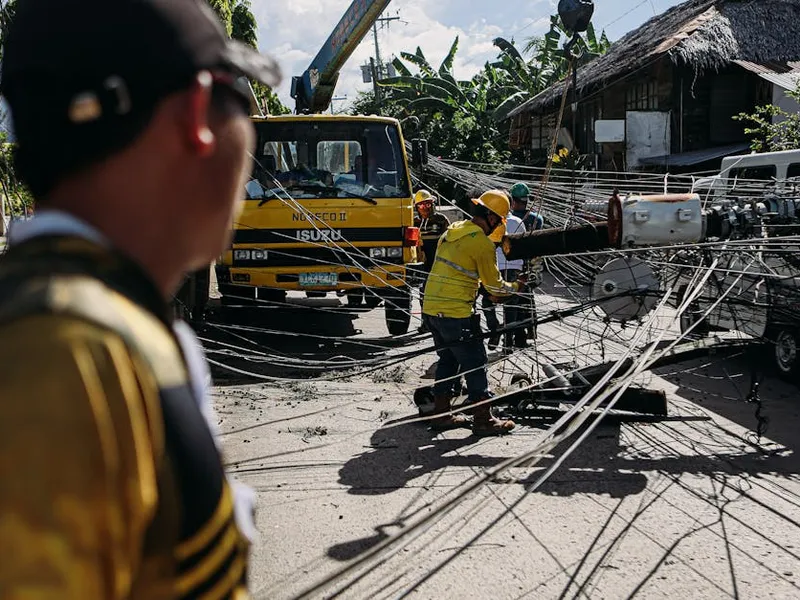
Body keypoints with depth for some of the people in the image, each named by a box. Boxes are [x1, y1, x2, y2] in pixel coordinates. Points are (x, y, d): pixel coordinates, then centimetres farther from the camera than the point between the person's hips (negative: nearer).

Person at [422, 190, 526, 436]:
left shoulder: (451, 232, 13)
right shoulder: (482, 242, -12)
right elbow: (494, 285, -6)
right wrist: (516, 286, 14)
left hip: (431, 309, 9)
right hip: (456, 314, -8)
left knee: (447, 361, 20)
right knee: (475, 365, 2)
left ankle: (441, 414, 26)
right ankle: (484, 420, 7)